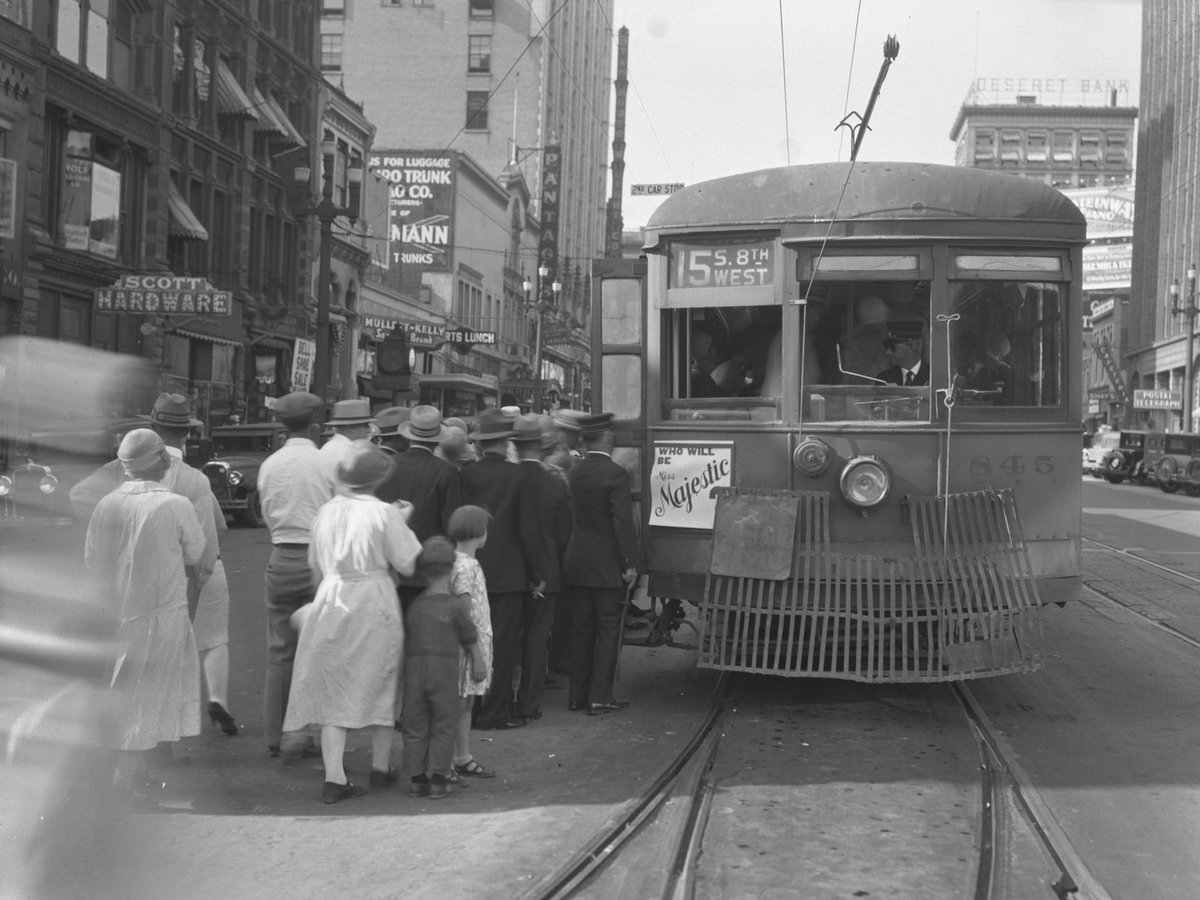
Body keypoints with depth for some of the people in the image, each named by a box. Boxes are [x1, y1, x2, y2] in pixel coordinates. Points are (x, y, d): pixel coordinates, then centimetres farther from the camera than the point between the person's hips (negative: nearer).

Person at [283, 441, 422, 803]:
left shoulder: (326, 512, 3)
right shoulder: (384, 514, -12)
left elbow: (317, 566, 13)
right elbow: (409, 565, -9)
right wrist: (403, 524, 3)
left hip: (331, 604, 3)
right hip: (374, 607, -3)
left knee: (333, 692, 6)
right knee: (381, 685, 15)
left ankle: (334, 777, 0)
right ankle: (381, 767, 26)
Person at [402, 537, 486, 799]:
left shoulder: (414, 606, 8)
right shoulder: (457, 605, -2)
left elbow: (406, 640, 12)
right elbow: (470, 640, 5)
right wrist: (478, 662, 19)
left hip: (413, 669, 3)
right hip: (444, 669, -3)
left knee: (415, 727, 10)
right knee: (444, 725, 6)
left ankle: (417, 779, 13)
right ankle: (438, 780, 6)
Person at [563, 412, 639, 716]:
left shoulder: (573, 474, 4)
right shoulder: (615, 473, -15)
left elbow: (570, 518, 8)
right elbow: (623, 522, -18)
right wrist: (630, 563, -13)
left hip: (577, 564, 6)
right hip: (608, 566, -6)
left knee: (581, 630, 13)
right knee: (608, 631, 2)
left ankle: (577, 695, 19)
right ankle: (599, 697, 3)